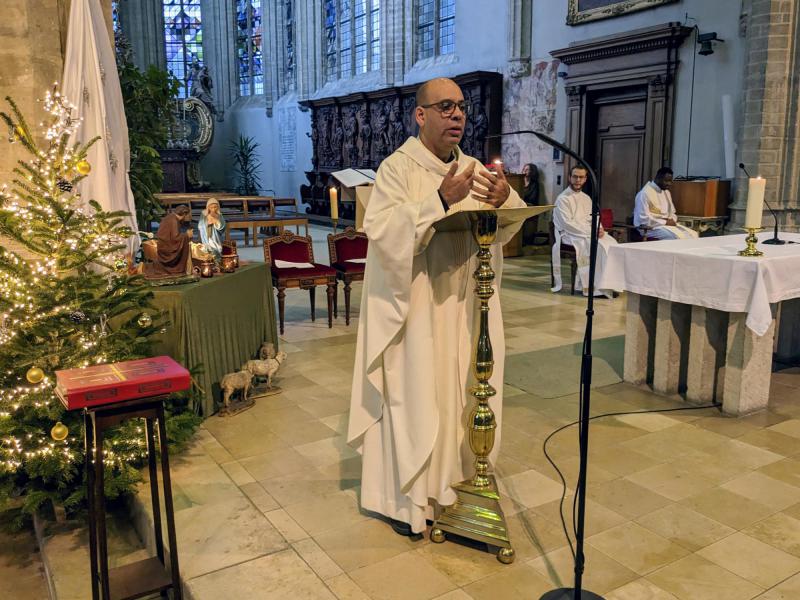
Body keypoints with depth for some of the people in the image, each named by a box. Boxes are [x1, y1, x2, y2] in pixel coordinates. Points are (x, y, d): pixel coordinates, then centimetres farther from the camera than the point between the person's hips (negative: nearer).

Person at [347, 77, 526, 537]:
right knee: (413, 397, 1)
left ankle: (450, 479, 32)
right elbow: (382, 230, -23)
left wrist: (505, 199, -14)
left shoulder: (472, 168, 10)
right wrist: (441, 200, -31)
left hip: (462, 307, 6)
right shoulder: (398, 167, -10)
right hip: (413, 306, -6)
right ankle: (406, 498, 17)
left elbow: (508, 228, 9)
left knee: (456, 392, 13)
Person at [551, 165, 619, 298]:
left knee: (611, 242, -20)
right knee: (599, 246, -29)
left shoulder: (586, 198, 19)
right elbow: (567, 224, -15)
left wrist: (599, 229, -7)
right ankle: (600, 286, -24)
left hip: (588, 234, 7)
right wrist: (591, 232, -19)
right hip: (570, 236, -7)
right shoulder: (563, 199, -5)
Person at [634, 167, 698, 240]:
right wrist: (665, 222, -18)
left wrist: (671, 220, -2)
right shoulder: (645, 193, -14)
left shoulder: (666, 192, 13)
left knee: (692, 234, -12)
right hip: (651, 227, -8)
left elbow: (672, 213, 22)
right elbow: (644, 219, -21)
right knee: (679, 237, -30)